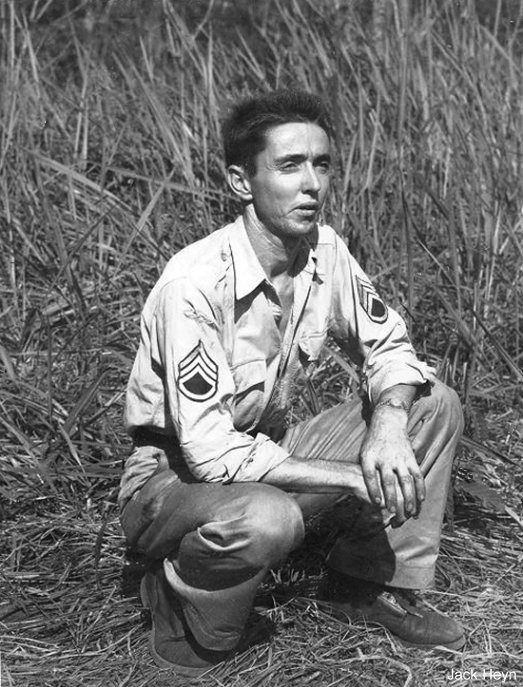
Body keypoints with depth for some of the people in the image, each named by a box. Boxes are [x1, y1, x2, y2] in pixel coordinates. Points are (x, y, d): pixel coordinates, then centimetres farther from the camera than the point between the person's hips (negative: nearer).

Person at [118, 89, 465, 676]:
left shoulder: (326, 253, -8)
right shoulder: (195, 283, -29)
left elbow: (388, 346, 5)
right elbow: (209, 452, -31)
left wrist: (388, 424, -18)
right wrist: (356, 478, -27)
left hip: (268, 453, 7)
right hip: (173, 478, -7)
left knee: (434, 406, -4)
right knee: (267, 519, -40)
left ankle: (370, 583, 9)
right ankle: (184, 615, -6)